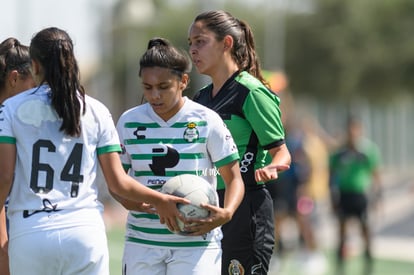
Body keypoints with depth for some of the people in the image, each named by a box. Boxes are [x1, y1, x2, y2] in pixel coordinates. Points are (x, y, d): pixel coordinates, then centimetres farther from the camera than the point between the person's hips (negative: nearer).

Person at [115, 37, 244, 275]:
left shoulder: (207, 121, -4)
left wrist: (226, 213, -20)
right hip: (142, 241, 3)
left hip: (196, 240, -3)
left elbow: (234, 178, 0)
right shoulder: (129, 122, 4)